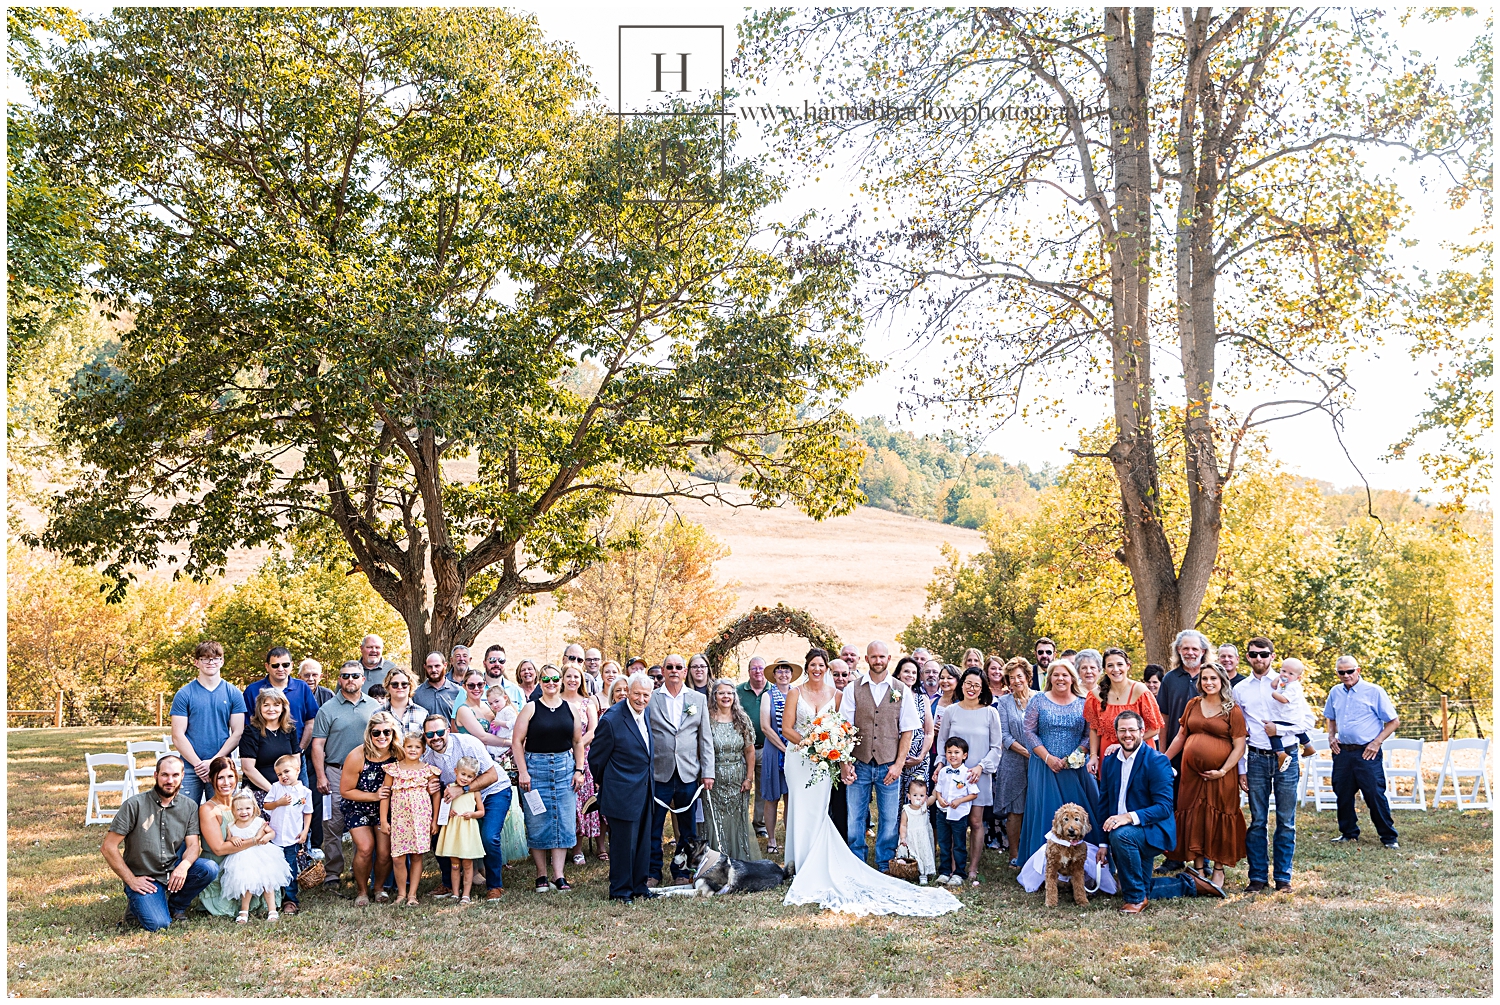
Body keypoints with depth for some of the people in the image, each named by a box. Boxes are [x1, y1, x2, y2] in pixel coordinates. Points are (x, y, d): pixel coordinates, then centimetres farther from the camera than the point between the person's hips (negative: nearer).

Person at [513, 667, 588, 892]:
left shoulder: (570, 709, 7)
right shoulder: (531, 708, -1)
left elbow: (578, 742, 13)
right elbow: (517, 742, -3)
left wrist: (579, 770, 4)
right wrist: (522, 772, -10)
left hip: (564, 768, 2)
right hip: (536, 767, -2)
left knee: (564, 822, 0)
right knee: (538, 824, 1)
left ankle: (558, 875, 6)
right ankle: (541, 875, 12)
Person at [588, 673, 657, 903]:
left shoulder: (646, 711, 3)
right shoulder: (611, 720, -21)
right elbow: (596, 758, -10)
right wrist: (607, 785, 2)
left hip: (644, 789, 8)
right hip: (623, 793, -8)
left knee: (643, 840, 15)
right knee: (623, 842, 2)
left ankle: (639, 886, 28)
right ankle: (620, 890, 15)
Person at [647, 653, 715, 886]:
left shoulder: (699, 699, 8)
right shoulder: (650, 699, 3)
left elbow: (706, 738, 7)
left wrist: (708, 772, 1)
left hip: (688, 773, 2)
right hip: (658, 772, -1)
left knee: (687, 827, 8)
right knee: (653, 826, 4)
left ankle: (682, 871, 21)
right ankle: (653, 871, 16)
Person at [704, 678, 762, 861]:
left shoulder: (742, 719, 4)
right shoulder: (707, 719, -4)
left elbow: (750, 751, 5)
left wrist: (749, 778, -1)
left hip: (738, 781, 2)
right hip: (715, 780, -2)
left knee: (738, 820, 6)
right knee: (716, 822, 0)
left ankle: (739, 863, 16)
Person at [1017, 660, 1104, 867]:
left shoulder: (1083, 704, 5)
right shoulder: (1038, 701, 2)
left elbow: (1089, 735, 2)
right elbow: (1029, 731, -2)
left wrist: (1074, 756, -12)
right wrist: (1048, 757, -11)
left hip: (1076, 768, 1)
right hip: (1045, 766, -1)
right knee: (1045, 810, 0)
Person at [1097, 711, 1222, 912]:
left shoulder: (1157, 762, -14)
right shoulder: (1110, 760, 4)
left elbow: (1164, 807, -22)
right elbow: (1104, 803, 10)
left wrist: (1130, 817, -35)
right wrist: (1103, 843, 6)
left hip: (1153, 831, -7)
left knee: (1121, 835, -36)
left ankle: (1136, 898, -18)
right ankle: (1189, 884, 34)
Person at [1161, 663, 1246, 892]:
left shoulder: (1232, 710, -4)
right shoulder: (1193, 705, 8)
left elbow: (1239, 747, -6)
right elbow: (1180, 736, 13)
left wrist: (1222, 771, -15)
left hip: (1220, 775, -4)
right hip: (1192, 772, 4)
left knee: (1219, 819, 4)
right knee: (1195, 819, 6)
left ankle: (1219, 870, 17)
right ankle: (1199, 869, 16)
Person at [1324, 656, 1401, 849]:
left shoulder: (1374, 691, -6)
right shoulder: (1335, 692, 9)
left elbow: (1394, 721, -3)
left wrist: (1377, 742, -11)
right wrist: (1331, 736, 8)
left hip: (1366, 753, -5)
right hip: (1342, 752, 5)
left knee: (1375, 795, -6)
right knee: (1343, 794, 11)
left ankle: (1389, 837, 5)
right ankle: (1349, 833, 25)